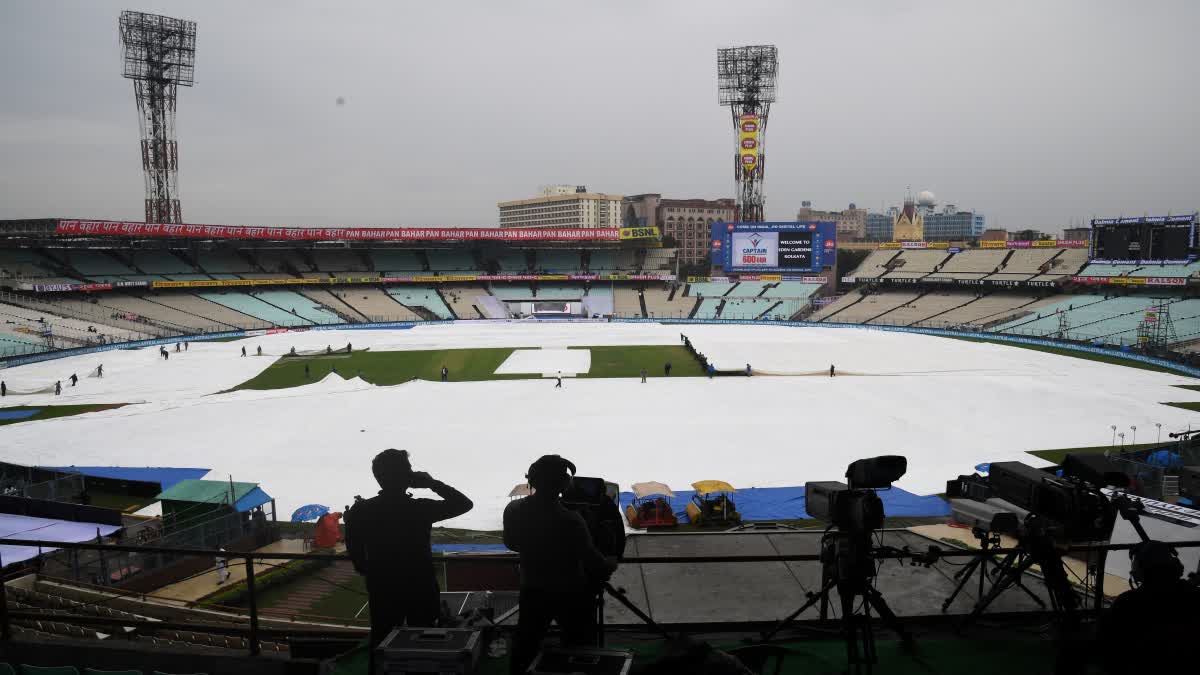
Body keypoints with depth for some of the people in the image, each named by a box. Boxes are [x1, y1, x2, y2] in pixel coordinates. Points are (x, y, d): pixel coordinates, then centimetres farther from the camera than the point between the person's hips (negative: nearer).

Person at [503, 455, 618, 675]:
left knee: (525, 645, 23)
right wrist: (610, 565, 5)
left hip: (532, 591, 4)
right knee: (580, 648, 17)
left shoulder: (512, 510, -15)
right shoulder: (570, 521, -30)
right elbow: (592, 560, -17)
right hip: (569, 595, -4)